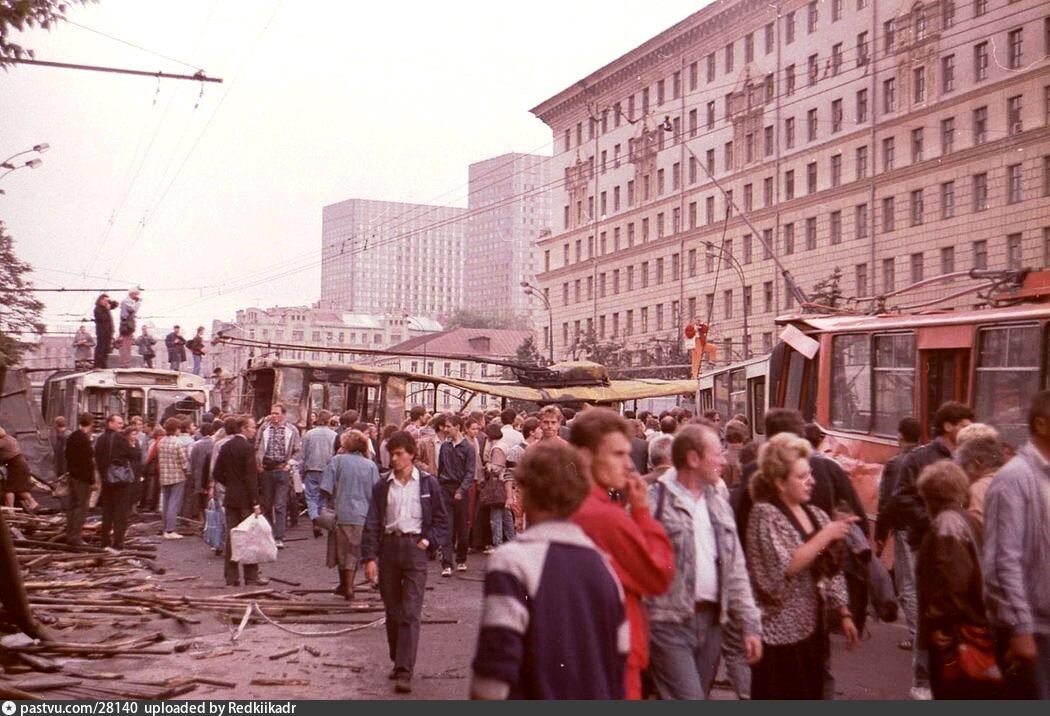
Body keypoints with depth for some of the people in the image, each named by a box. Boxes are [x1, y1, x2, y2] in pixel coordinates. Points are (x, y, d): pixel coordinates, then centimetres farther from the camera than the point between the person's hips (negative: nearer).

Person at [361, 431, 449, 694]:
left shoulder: (427, 483, 1)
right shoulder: (383, 486, 6)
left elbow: (441, 519, 7)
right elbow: (372, 524, 4)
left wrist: (428, 541, -6)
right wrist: (369, 557, -3)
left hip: (414, 548, -3)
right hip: (388, 547, 3)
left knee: (410, 613, -9)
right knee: (392, 611, 11)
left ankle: (404, 672, -12)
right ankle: (398, 661, 27)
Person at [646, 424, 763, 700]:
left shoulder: (718, 504, 14)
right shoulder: (654, 501, -10)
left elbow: (735, 570, 16)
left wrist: (749, 623, 11)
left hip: (710, 620, 7)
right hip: (669, 622, -7)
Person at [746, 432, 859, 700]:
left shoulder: (815, 513, 9)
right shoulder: (765, 514, -12)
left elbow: (831, 570, 14)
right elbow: (784, 567, -22)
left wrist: (844, 614, 10)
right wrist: (825, 535, -20)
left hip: (811, 626, 7)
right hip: (780, 630, -7)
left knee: (810, 697, 14)